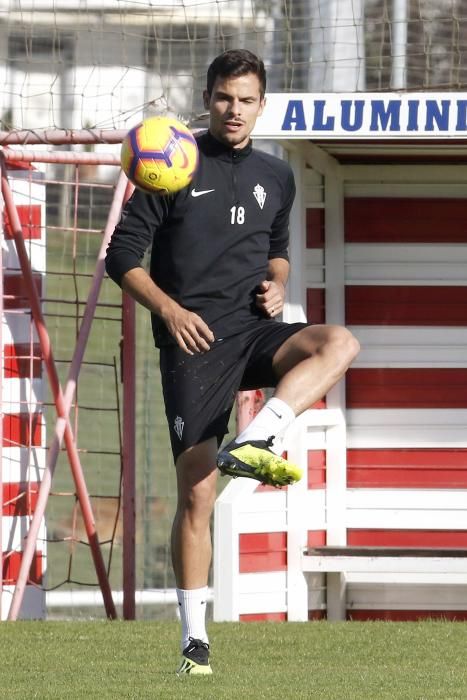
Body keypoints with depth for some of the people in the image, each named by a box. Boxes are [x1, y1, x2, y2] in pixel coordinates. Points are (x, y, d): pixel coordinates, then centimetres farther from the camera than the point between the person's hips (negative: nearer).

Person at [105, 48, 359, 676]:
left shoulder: (276, 177, 12)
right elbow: (123, 254, 0)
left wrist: (277, 283, 6)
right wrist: (169, 310, -13)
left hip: (254, 331, 4)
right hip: (194, 341, -4)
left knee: (340, 343, -28)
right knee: (196, 493, -7)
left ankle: (251, 444, -33)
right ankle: (194, 639, 1)